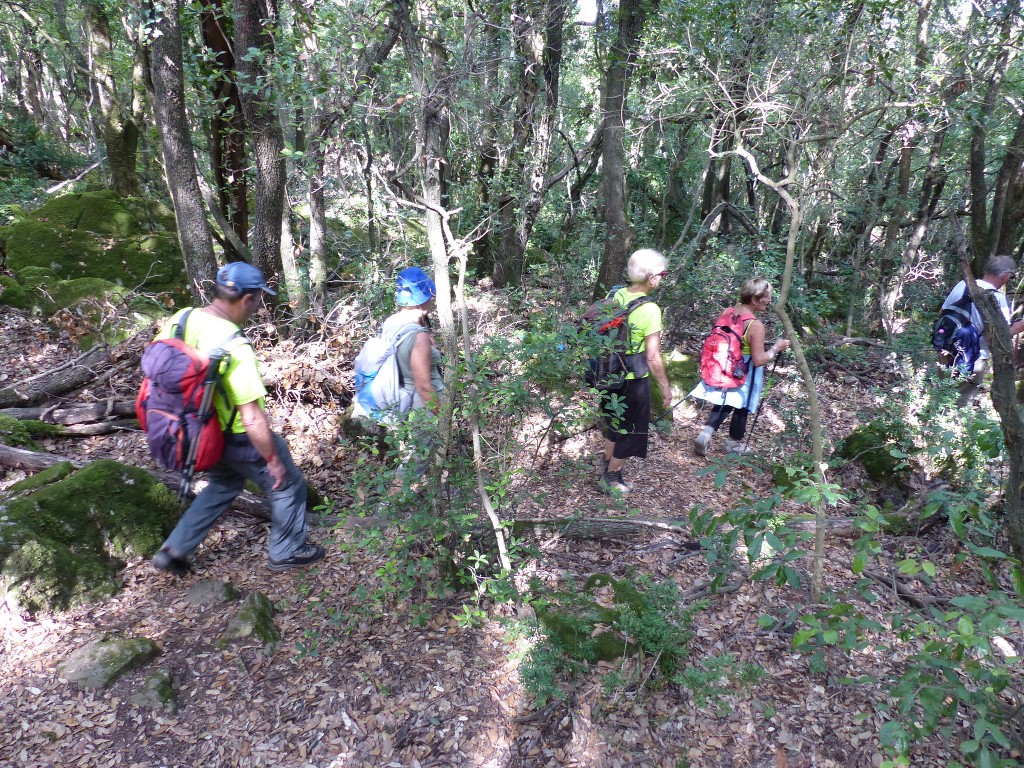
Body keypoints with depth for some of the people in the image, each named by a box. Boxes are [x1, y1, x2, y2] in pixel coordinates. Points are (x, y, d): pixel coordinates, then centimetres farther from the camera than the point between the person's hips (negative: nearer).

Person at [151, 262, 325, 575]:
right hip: (239, 438, -8)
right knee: (288, 484, 15)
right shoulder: (235, 348, -33)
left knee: (225, 482, 31)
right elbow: (252, 420, -31)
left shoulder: (179, 319, -10)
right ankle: (287, 552, 33)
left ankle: (173, 550, 36)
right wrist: (273, 460, -16)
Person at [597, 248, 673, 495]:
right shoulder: (650, 309, -23)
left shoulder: (615, 296, -4)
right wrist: (666, 387, -10)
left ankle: (607, 464, 44)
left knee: (615, 423, 27)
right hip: (633, 381, -6)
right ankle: (610, 479, 25)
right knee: (630, 431, 14)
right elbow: (652, 358, -22)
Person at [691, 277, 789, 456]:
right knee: (742, 407, 16)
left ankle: (705, 434, 4)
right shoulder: (756, 325, -26)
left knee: (724, 403, 21)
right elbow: (758, 360, -24)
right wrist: (776, 348, -10)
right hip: (744, 373, -6)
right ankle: (733, 443, 33)